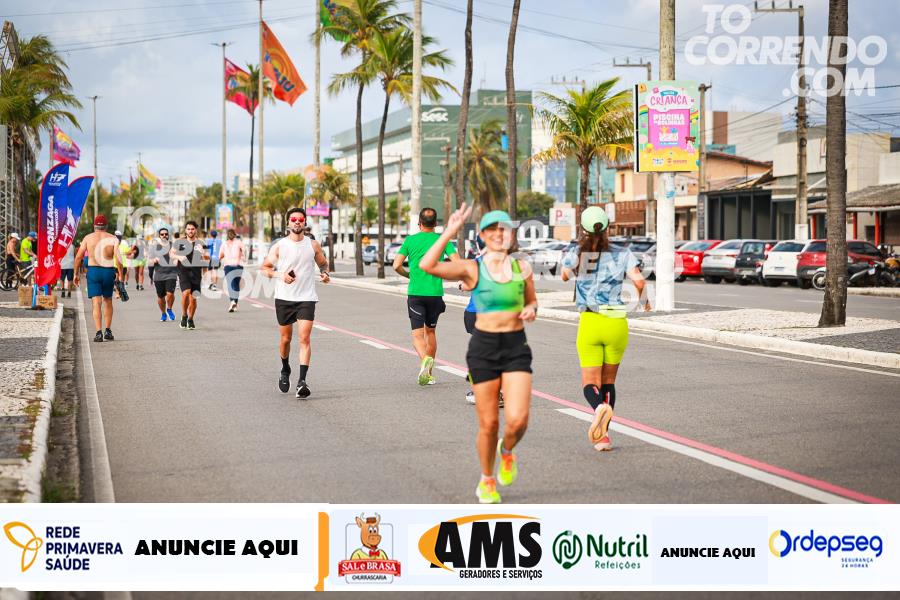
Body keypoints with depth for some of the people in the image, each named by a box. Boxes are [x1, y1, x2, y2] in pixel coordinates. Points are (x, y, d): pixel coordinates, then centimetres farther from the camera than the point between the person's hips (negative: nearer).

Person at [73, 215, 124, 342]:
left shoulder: (88, 238, 3)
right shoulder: (112, 238, 2)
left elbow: (78, 257, -1)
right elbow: (118, 258, -8)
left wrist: (76, 274, 8)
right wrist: (120, 275, -2)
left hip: (93, 271, -1)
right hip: (109, 271, 1)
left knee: (96, 303, -3)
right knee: (108, 301, 19)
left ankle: (98, 332, -15)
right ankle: (108, 331, 18)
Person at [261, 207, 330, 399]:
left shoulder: (313, 245, 5)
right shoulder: (279, 246, 1)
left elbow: (323, 264, 19)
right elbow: (265, 268, 3)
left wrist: (325, 273, -4)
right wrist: (280, 275, -15)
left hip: (306, 298, -1)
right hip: (284, 298, 1)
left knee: (304, 338, -13)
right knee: (286, 339, 11)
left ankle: (302, 381, -17)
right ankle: (285, 371, 37)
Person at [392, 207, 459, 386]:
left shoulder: (410, 240, 3)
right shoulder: (443, 240, 3)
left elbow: (397, 265, -1)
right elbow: (457, 262, -7)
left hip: (415, 292, -1)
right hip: (435, 292, 1)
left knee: (417, 334, -3)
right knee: (430, 331, 18)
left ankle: (425, 359, -33)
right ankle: (428, 373, 21)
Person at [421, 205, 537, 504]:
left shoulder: (522, 267, 3)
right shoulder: (472, 269, -7)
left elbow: (532, 302, 19)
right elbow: (428, 265, -21)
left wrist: (531, 310, -3)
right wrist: (449, 232, -23)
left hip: (516, 347, 2)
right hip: (483, 347, -2)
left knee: (517, 420, -13)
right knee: (488, 424, 4)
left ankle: (507, 450, 23)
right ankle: (487, 480, 29)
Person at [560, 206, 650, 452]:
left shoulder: (575, 254, 0)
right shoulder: (622, 254, -2)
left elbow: (565, 276, 21)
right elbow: (639, 281, -14)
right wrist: (644, 300, 8)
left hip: (589, 322, -1)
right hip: (617, 322, 1)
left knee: (590, 383, 2)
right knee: (608, 381, 15)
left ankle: (599, 406, -32)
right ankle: (603, 435, 8)